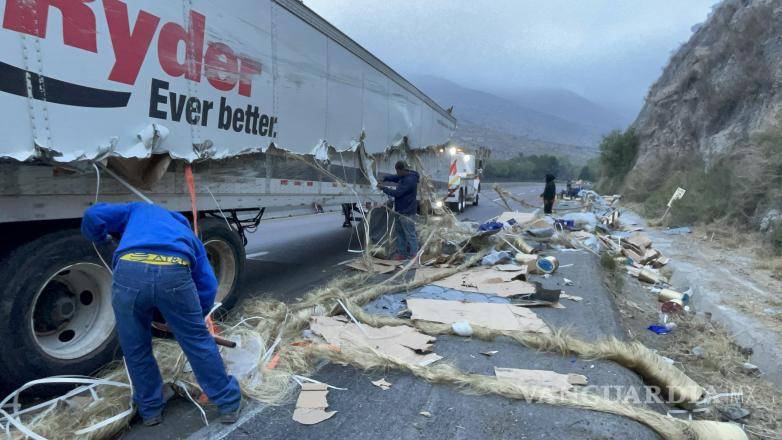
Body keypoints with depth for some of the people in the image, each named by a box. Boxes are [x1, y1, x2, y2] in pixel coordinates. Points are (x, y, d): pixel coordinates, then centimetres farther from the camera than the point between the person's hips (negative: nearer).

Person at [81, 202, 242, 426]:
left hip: (130, 272, 0)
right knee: (198, 340, 19)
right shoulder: (187, 233, 37)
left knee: (135, 348, 23)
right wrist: (192, 320, 42)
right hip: (174, 273, 1)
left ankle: (150, 409, 41)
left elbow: (93, 215, 22)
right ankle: (229, 404, 32)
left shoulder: (139, 209, 38)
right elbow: (208, 285, 28)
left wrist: (98, 237, 45)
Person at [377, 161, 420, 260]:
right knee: (400, 233, 18)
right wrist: (384, 179, 6)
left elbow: (397, 193, -24)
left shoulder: (409, 180, -23)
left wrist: (383, 188, -12)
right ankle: (402, 253, 28)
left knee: (410, 235, -4)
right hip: (400, 211, 11)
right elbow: (394, 178, 24)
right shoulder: (403, 177, 8)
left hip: (407, 213, -11)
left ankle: (414, 255, 4)